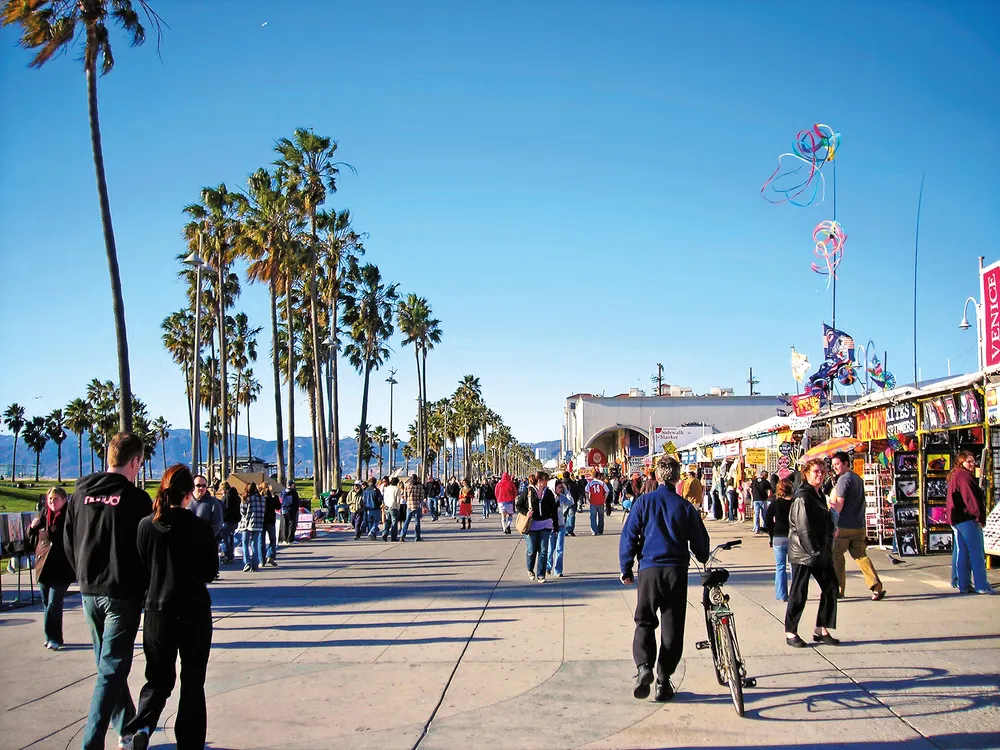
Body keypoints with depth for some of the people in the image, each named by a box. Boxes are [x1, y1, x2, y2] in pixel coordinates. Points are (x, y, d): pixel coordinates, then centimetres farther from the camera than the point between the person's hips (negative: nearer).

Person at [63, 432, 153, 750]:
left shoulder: (80, 493, 4)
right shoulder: (136, 498, -13)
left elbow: (68, 542, 10)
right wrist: (147, 589, 4)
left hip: (90, 592, 6)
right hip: (123, 594, -6)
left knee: (108, 663, 19)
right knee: (112, 669, -2)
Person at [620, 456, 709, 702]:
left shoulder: (644, 501, 0)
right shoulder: (686, 507, 2)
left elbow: (628, 536, -2)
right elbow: (699, 543, 9)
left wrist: (626, 569, 7)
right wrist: (705, 562, 30)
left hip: (649, 570, 0)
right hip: (677, 571, 1)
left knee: (645, 622, 10)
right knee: (672, 627, 8)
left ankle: (643, 666, -14)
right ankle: (663, 682, 8)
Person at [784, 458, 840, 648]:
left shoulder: (819, 494, 15)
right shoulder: (802, 498, -14)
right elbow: (804, 529, -19)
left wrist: (827, 549, 12)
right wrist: (815, 552, -18)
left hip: (821, 552, 9)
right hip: (803, 553, -9)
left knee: (831, 587, 8)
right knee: (799, 593, -1)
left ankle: (821, 631, 16)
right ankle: (790, 633, 10)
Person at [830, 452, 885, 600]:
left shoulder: (843, 479, -11)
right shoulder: (858, 478, 17)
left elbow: (839, 504, -16)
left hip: (843, 526, -8)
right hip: (859, 526, 8)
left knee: (836, 556, 3)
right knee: (861, 556, 9)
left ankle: (838, 590, 6)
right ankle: (877, 587, -3)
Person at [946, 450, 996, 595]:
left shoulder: (954, 476, 19)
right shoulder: (964, 476, -12)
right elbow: (970, 498, -18)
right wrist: (979, 517, -15)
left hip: (956, 520, 10)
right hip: (968, 519, -10)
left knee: (962, 553, 10)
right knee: (977, 553, -7)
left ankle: (963, 585, 11)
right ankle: (981, 586, -8)